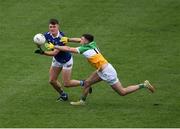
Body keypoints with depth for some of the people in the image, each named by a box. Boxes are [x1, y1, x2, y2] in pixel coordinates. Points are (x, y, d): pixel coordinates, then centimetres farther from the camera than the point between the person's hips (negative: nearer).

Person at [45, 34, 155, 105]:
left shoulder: (85, 49, -17)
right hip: (102, 71, 9)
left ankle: (144, 85, 2)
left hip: (107, 71, -9)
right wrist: (68, 39, 18)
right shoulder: (92, 44, 5)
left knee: (122, 92, -1)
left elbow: (68, 49, -13)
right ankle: (82, 101, 27)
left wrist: (54, 47, -7)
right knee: (87, 83, 13)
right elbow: (81, 40, 24)